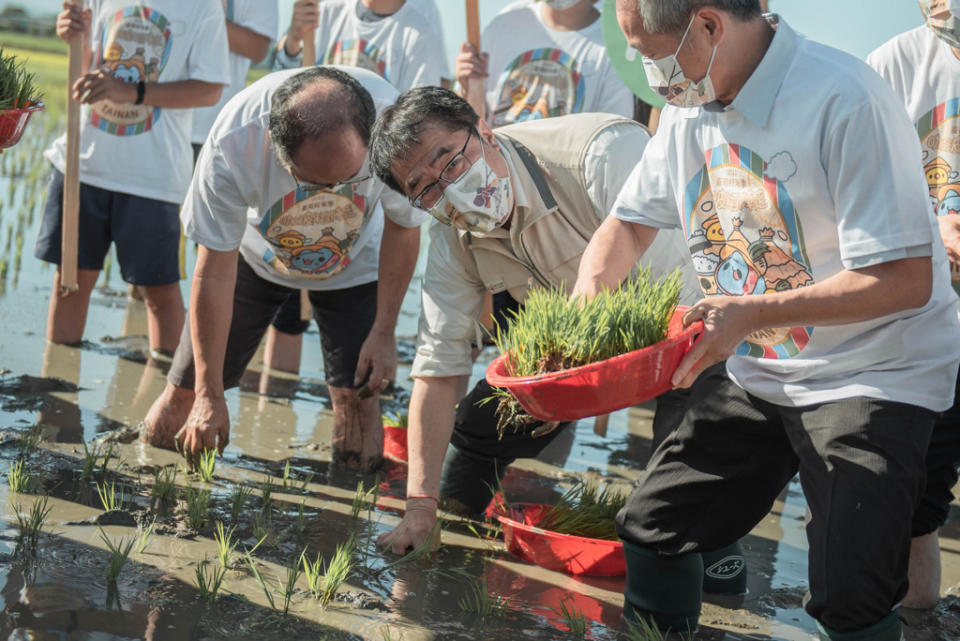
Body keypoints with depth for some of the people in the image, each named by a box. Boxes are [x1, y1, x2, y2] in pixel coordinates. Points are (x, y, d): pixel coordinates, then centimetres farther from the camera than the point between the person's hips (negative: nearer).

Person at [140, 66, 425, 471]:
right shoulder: (232, 146, -37)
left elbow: (404, 226, -12)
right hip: (256, 256, 0)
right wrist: (210, 395, -19)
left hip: (356, 266, 0)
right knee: (166, 430, -1)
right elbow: (214, 273, -24)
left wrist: (384, 332, -11)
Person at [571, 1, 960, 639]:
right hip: (750, 372, 7)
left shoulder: (844, 101, -24)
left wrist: (751, 312, -30)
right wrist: (585, 298, -7)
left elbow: (906, 280, -27)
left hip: (875, 374, -7)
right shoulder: (692, 103, 1)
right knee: (649, 531, 7)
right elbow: (630, 222, 14)